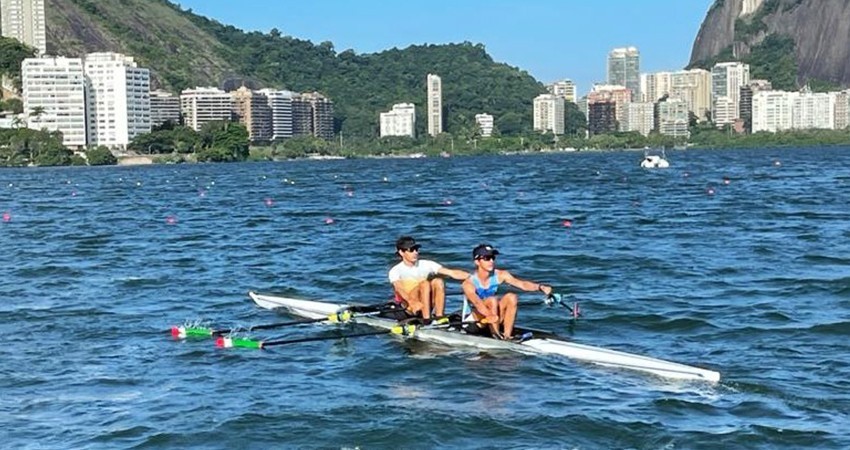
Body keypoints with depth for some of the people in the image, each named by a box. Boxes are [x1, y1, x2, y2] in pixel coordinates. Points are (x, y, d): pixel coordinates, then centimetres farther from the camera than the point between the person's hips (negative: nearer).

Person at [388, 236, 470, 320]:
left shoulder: (426, 264, 6)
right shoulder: (395, 271, -5)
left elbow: (452, 273, -4)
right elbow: (398, 288, -26)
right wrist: (412, 301, -47)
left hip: (426, 307, 4)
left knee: (438, 281, -21)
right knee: (425, 283, -27)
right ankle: (426, 320, -38)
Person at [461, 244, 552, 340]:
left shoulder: (499, 275, -8)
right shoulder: (469, 284, -22)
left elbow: (522, 284, -19)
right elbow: (477, 303, -39)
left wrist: (540, 287, -38)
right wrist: (491, 316, -58)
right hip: (472, 323, -5)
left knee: (511, 297, -20)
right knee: (492, 300, -30)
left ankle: (507, 335, -22)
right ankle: (496, 334, -27)